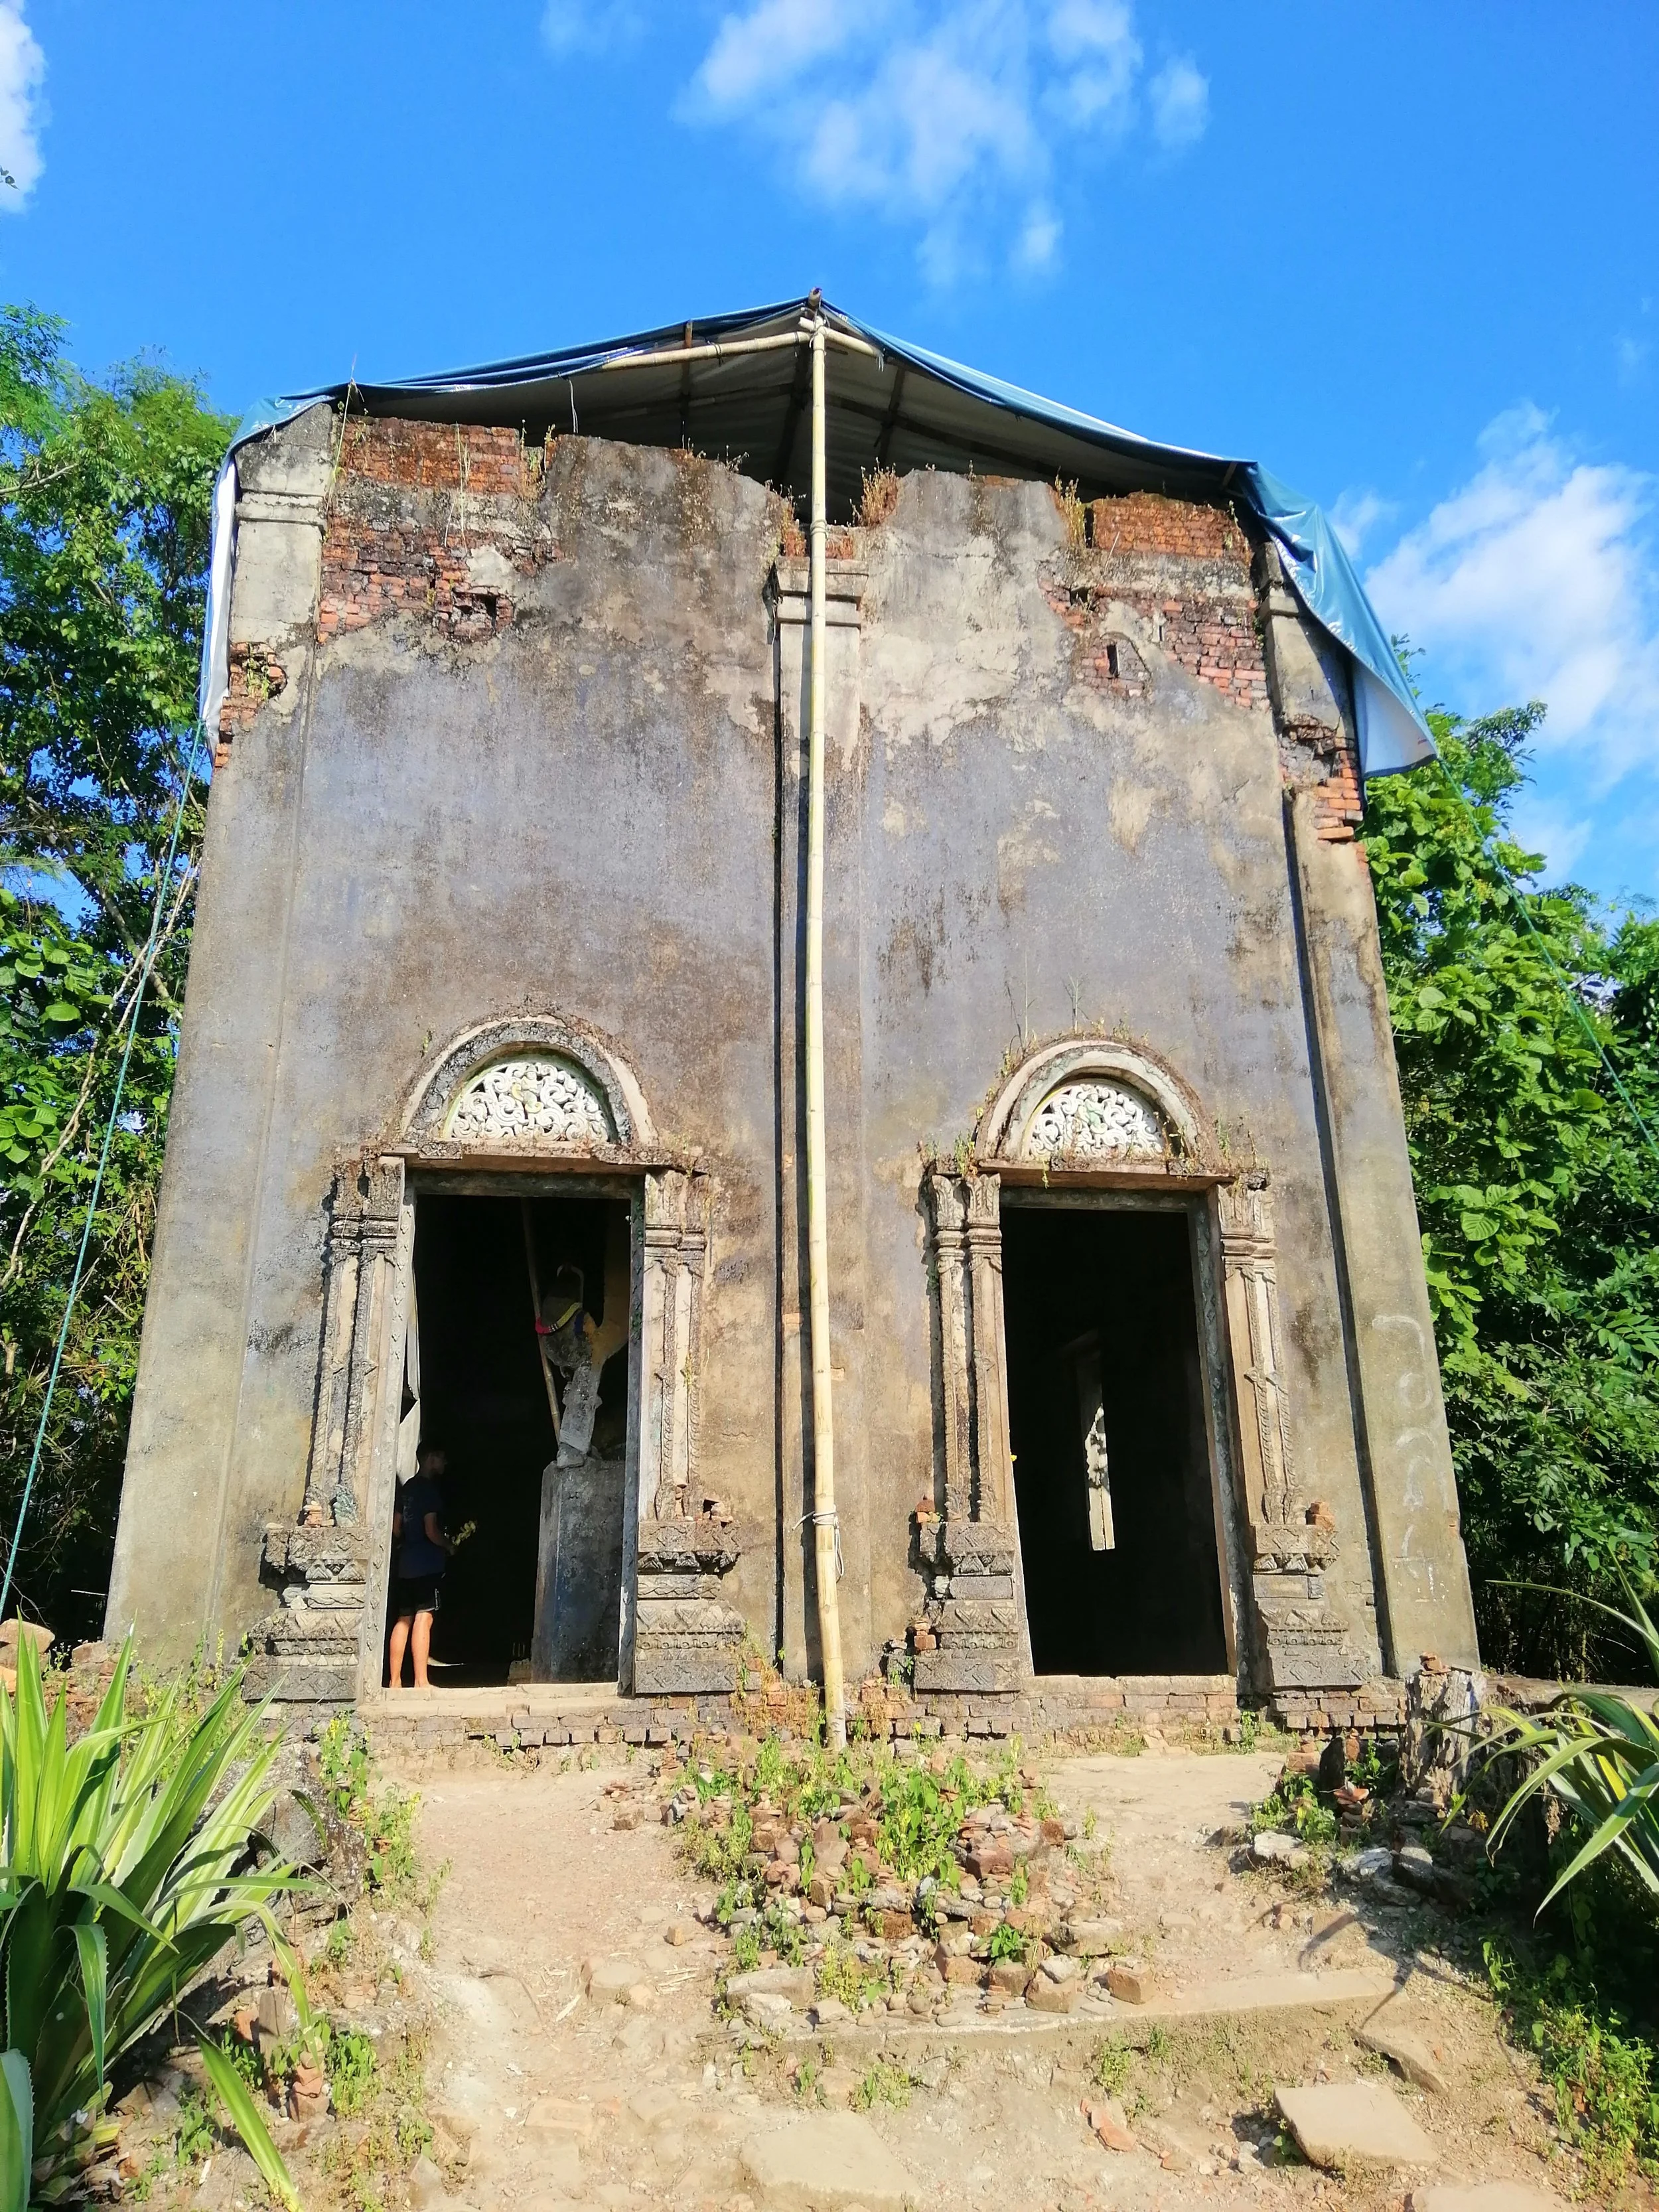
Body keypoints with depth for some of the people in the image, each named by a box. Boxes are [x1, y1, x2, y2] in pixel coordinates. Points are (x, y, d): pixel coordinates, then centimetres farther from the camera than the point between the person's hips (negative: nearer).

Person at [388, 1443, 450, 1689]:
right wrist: (449, 1545, 0)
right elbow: (431, 1531, -17)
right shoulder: (430, 1489, -12)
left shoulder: (407, 1488, 14)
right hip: (428, 1564, -8)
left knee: (403, 1620, 9)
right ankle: (421, 1682, -10)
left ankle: (395, 1681, 12)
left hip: (406, 1564, 8)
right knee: (423, 1619, -9)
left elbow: (396, 1528, 18)